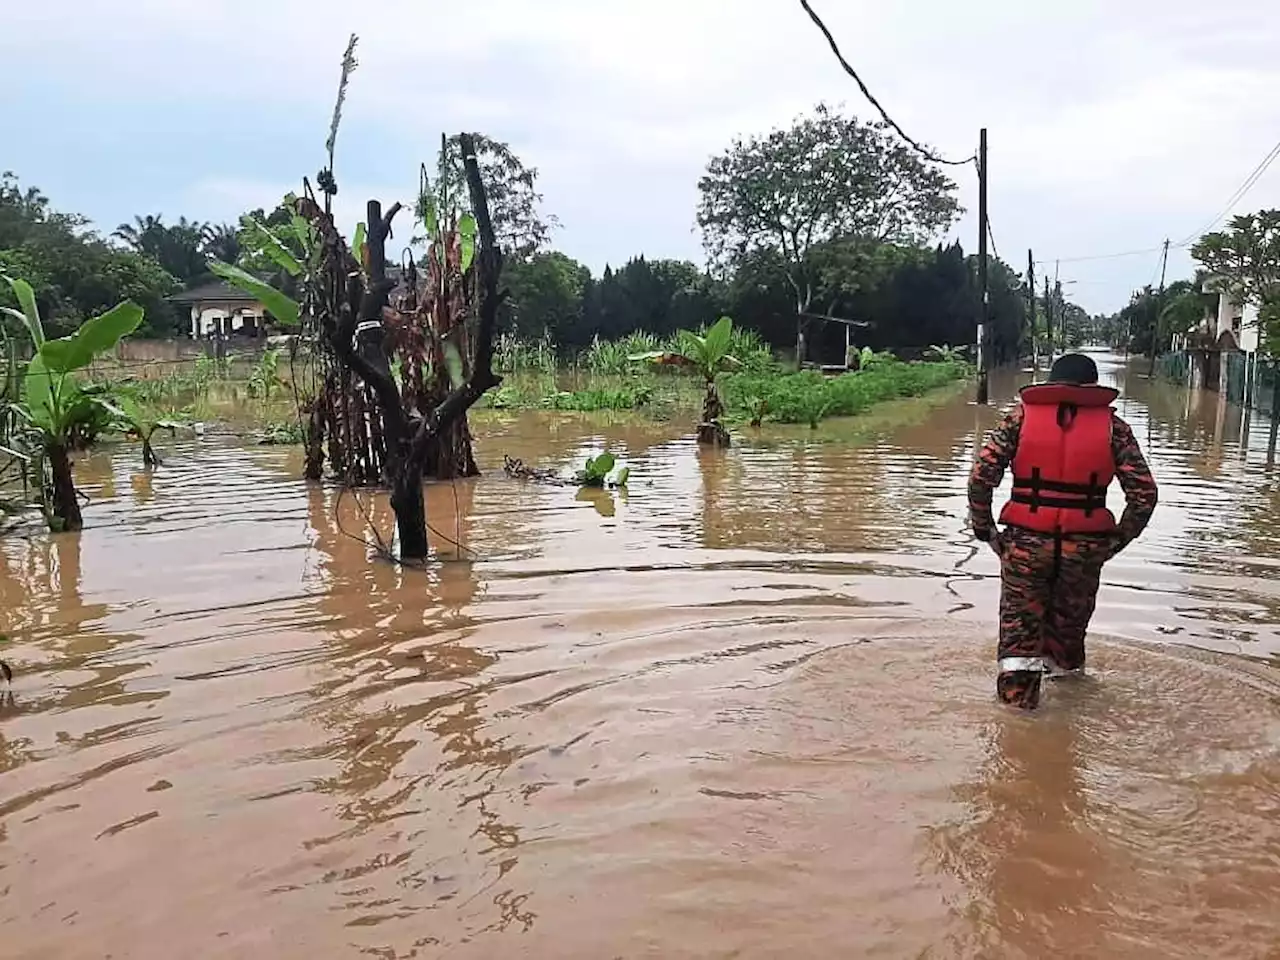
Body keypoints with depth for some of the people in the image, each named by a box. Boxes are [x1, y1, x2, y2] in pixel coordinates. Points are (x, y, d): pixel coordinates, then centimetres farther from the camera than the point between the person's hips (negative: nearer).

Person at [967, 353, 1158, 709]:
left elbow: (981, 475, -7)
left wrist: (984, 529, 2)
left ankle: (1017, 699, -1)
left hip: (1025, 543, -1)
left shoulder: (1020, 416, 1)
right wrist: (1118, 540, 10)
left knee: (1020, 627, 7)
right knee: (1070, 621, 21)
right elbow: (1144, 493, -1)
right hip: (1084, 547, 1)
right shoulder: (1113, 427, 3)